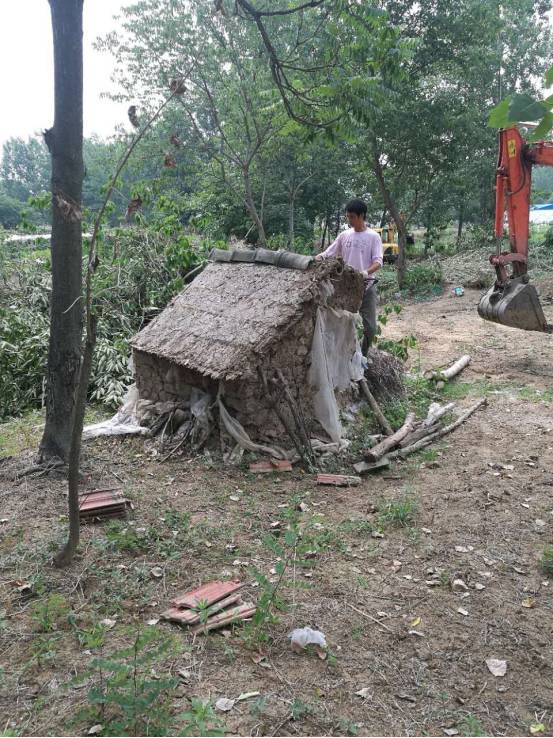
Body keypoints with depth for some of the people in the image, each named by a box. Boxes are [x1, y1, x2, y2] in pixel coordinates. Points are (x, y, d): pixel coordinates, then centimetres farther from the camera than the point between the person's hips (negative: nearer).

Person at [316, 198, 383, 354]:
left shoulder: (373, 236, -2)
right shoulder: (344, 235, 7)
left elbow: (378, 261, -10)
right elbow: (327, 253, 7)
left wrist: (366, 272, -31)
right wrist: (313, 260, -15)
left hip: (367, 286, -2)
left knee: (370, 327, 0)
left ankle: (362, 357, 20)